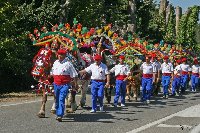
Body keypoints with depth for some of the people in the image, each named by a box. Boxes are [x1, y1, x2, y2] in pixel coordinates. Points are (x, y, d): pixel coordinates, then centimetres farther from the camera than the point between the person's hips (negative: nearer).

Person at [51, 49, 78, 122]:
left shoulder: (68, 64, -6)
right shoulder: (55, 63, 11)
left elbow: (74, 75, -4)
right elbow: (52, 73, 24)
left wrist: (75, 84, -5)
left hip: (65, 85, -6)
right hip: (56, 84, 6)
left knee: (61, 99, -15)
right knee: (57, 100, 14)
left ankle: (60, 115, -18)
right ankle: (57, 114, 27)